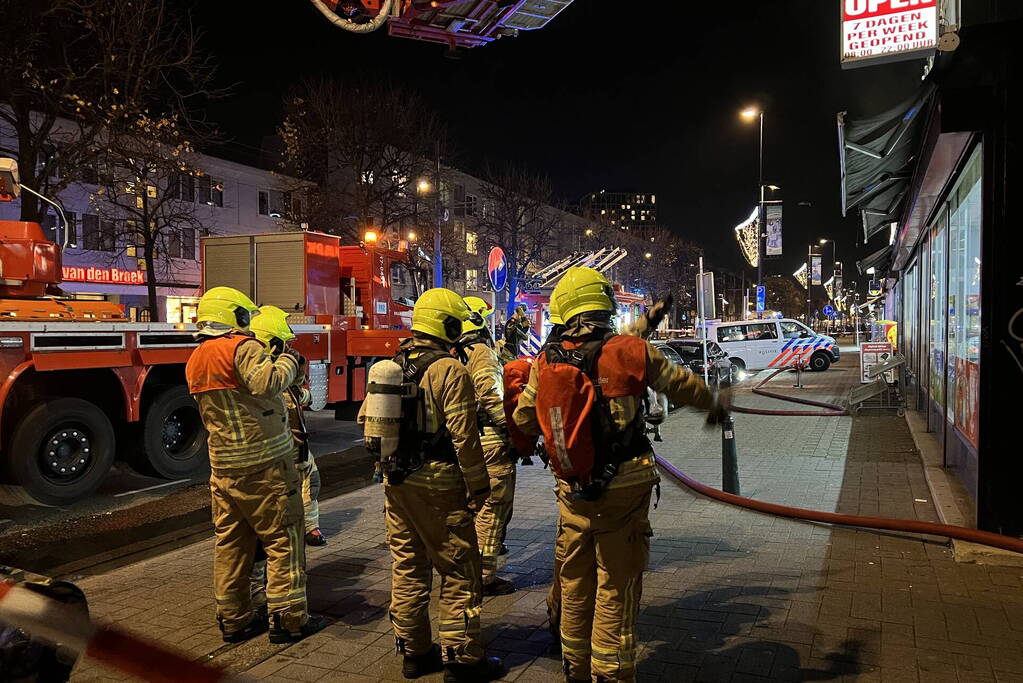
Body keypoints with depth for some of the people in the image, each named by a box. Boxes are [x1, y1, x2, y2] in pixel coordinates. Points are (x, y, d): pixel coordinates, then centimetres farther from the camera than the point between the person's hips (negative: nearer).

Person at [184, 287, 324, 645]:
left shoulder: (195, 361, 14)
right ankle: (287, 618, 7)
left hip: (223, 466, 8)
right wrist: (289, 363, -11)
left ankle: (233, 619, 23)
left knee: (230, 542, 14)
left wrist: (284, 369, 20)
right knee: (283, 538, 2)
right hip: (265, 463, -8)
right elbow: (266, 383, -29)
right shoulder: (242, 347, -12)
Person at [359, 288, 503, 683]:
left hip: (396, 483, 8)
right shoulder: (450, 370, -15)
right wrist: (479, 488, -10)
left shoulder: (391, 365, 7)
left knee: (407, 568, 16)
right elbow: (464, 437, -18)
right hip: (438, 486, -7)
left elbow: (365, 417, 12)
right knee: (459, 573, 5)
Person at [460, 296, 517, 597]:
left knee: (479, 505, 21)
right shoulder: (481, 352, -14)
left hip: (467, 440, 9)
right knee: (494, 507, -1)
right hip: (491, 440, -9)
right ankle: (486, 575, 6)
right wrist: (514, 432, -20)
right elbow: (491, 397, -24)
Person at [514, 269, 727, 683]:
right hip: (624, 489, -3)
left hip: (572, 491, 3)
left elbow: (523, 420, 8)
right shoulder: (630, 350, -10)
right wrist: (714, 406, 23)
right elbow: (682, 385, 3)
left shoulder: (545, 362, -2)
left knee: (575, 583, 19)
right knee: (616, 588, 9)